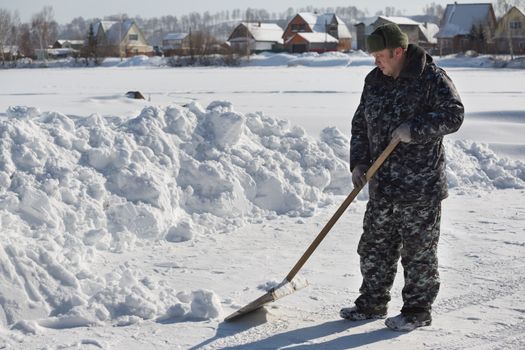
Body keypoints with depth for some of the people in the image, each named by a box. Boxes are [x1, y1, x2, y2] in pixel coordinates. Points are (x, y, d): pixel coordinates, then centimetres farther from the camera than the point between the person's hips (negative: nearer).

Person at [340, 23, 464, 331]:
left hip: (421, 187, -7)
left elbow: (453, 115, -17)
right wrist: (359, 162, 4)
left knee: (418, 251, 2)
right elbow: (360, 124, 16)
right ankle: (372, 303, 27)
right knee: (375, 247, 14)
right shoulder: (375, 81, 11)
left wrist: (415, 129, -26)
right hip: (383, 185, 7)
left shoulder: (432, 78, -9)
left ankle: (418, 311, 14)